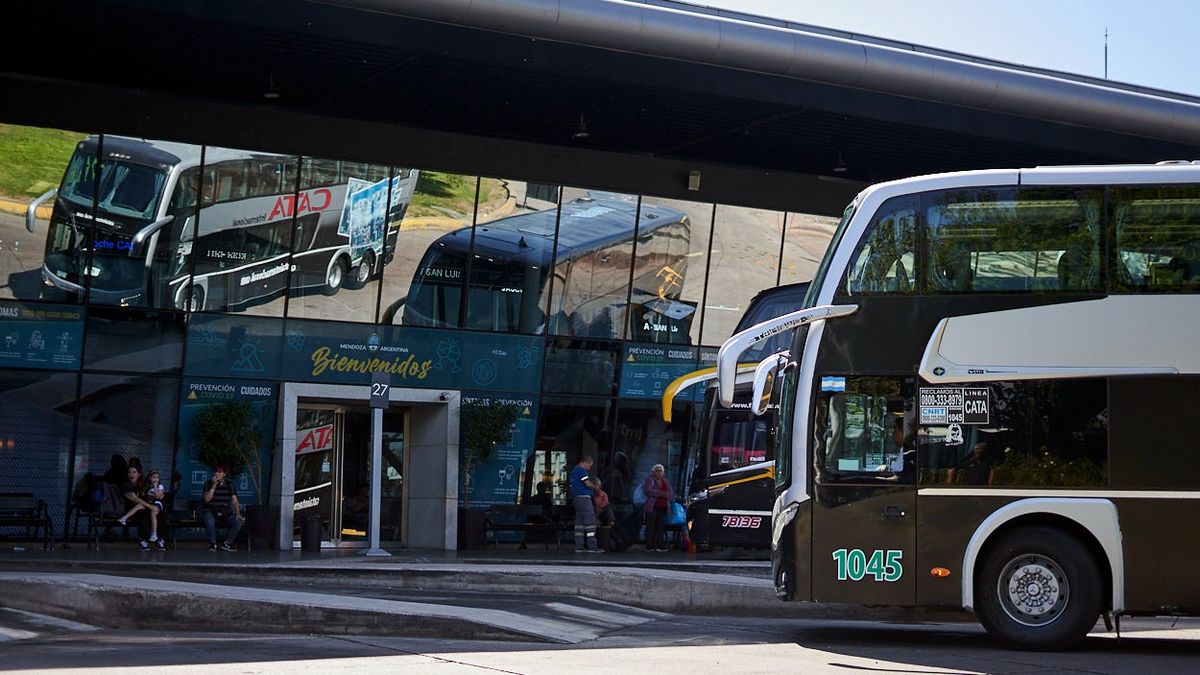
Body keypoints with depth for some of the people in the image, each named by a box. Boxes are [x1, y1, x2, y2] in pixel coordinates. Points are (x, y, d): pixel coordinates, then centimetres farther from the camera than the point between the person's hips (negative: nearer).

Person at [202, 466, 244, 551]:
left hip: (226, 513, 2)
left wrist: (238, 514, -18)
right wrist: (214, 485, -18)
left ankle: (227, 543, -4)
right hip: (211, 512, -2)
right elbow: (207, 499, -15)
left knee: (238, 522, -26)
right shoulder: (209, 484, 0)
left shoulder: (229, 485, 5)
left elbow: (235, 501, -1)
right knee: (209, 522, -38)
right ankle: (212, 543, -9)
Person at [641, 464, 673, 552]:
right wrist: (660, 493, -16)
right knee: (650, 526, -6)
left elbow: (671, 493, 12)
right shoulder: (649, 480, 3)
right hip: (652, 506, -5)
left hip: (662, 507, 5)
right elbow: (647, 491, -14)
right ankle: (649, 545, -6)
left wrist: (665, 494, -10)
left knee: (660, 526, 1)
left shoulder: (665, 481, 20)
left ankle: (659, 545, 2)